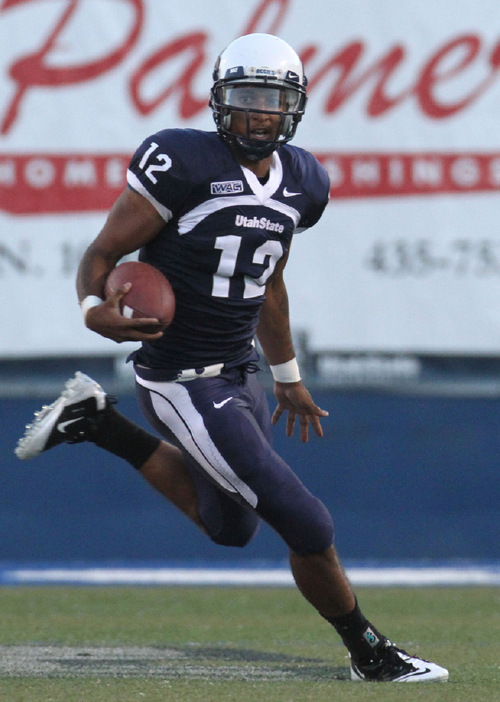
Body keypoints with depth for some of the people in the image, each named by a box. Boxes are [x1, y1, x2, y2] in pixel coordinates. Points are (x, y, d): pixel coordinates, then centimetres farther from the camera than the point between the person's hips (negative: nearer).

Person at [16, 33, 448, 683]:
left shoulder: (301, 181, 4)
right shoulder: (186, 165, -20)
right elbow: (103, 253, -14)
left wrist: (288, 378, 27)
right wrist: (96, 309, -36)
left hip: (239, 371, 8)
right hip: (184, 385, -8)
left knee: (230, 527, 26)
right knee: (307, 527, -8)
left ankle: (100, 425, 28)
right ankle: (369, 653, 14)